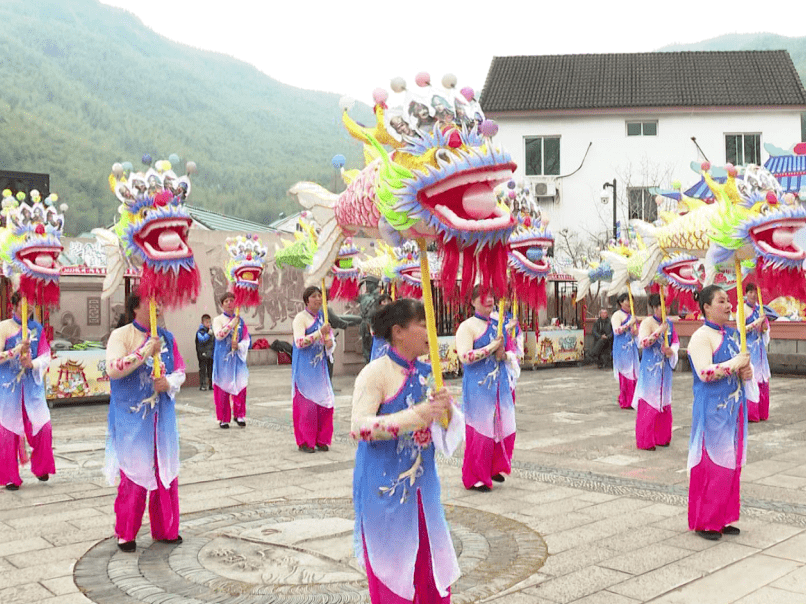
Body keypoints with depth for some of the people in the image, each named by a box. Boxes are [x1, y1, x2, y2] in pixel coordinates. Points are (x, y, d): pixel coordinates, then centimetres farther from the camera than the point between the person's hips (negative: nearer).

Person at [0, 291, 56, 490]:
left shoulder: (36, 328, 8)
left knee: (42, 427, 0)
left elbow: (46, 356, 3)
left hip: (32, 385, 3)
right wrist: (17, 350, -19)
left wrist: (32, 363, -15)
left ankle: (41, 468, 21)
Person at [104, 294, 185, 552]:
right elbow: (112, 369, -18)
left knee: (166, 471, 8)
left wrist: (169, 382, -9)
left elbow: (180, 370, 12)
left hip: (162, 415, 5)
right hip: (131, 417, -4)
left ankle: (165, 528, 22)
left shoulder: (166, 337, 9)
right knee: (133, 472, -2)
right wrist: (144, 352, -22)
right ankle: (125, 533, 13)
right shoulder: (121, 335, -4)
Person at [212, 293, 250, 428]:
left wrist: (238, 345, -13)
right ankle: (223, 418, 6)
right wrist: (232, 324, -18)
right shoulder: (218, 320, 2)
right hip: (223, 357, -2)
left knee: (240, 385, -1)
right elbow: (218, 335, -15)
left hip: (238, 356, 2)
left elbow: (247, 338, 6)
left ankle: (239, 415, 13)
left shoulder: (240, 320, 10)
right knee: (223, 386, -2)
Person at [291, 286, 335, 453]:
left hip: (320, 366, 6)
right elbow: (299, 342, -18)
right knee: (306, 403, -6)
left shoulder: (323, 316, 12)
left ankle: (321, 439, 14)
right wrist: (320, 333, -23)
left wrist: (329, 344, -2)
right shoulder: (301, 318, -7)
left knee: (325, 402, 3)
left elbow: (329, 337, 22)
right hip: (305, 367, -6)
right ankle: (305, 442, 4)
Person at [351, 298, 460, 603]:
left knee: (430, 565, 12)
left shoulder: (426, 373, 5)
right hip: (385, 488, -6)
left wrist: (444, 407, -11)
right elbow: (359, 427, -23)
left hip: (421, 485, 6)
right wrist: (415, 416, -29)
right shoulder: (375, 373, -13)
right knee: (391, 569, 5)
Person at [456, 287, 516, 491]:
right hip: (478, 387, -6)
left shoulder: (498, 325, 14)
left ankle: (495, 468, 26)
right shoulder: (467, 327, -6)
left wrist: (503, 354, 2)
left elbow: (510, 351, 25)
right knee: (479, 430, -4)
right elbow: (464, 357, -18)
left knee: (504, 427, 6)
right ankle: (475, 477, 8)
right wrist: (491, 348, -16)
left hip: (500, 384, 6)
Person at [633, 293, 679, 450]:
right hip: (650, 369, -6)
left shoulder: (669, 323, 7)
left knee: (664, 403, 11)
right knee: (649, 403, -3)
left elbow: (676, 341, 12)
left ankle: (661, 437, 23)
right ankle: (645, 441, 5)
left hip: (665, 368, 6)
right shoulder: (647, 322, -11)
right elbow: (643, 343, -21)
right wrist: (659, 331, -26)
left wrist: (671, 350, -8)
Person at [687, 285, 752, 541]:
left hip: (734, 407, 8)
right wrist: (734, 364, -19)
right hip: (712, 410, -8)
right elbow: (705, 373, -23)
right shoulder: (701, 337, -12)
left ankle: (723, 518, 22)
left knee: (732, 462, 11)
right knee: (711, 462, -4)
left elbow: (743, 363, 21)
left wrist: (746, 371, -1)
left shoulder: (732, 334, 13)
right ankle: (704, 522, 7)